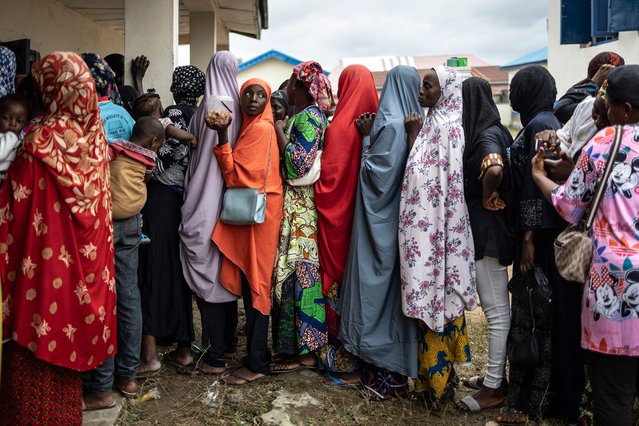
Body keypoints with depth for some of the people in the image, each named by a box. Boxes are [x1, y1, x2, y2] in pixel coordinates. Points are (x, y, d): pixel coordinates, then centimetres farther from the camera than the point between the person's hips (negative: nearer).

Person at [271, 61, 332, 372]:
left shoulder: (309, 117, -11)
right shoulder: (301, 116, 17)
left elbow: (300, 163, -20)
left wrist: (279, 132, -10)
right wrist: (281, 129, 10)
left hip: (300, 210, -10)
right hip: (292, 206, 10)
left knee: (297, 271, -4)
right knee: (301, 271, 12)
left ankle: (300, 350, 6)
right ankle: (304, 345, 22)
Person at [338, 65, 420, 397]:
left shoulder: (389, 123, -13)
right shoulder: (415, 122, 7)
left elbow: (376, 173, -16)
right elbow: (404, 169, 10)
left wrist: (366, 139, -6)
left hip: (381, 218, -7)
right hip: (404, 216, 7)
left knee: (378, 282, 1)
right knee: (398, 283, 14)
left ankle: (382, 367, 9)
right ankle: (401, 360, 24)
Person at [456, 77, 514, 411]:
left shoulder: (487, 136, -17)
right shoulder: (491, 131, 11)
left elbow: (495, 170, -36)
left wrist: (487, 199, -20)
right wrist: (490, 197, 5)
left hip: (487, 230, -10)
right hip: (486, 229, 10)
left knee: (496, 310, 0)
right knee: (495, 307, 17)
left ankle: (494, 387, 13)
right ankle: (495, 374, 31)